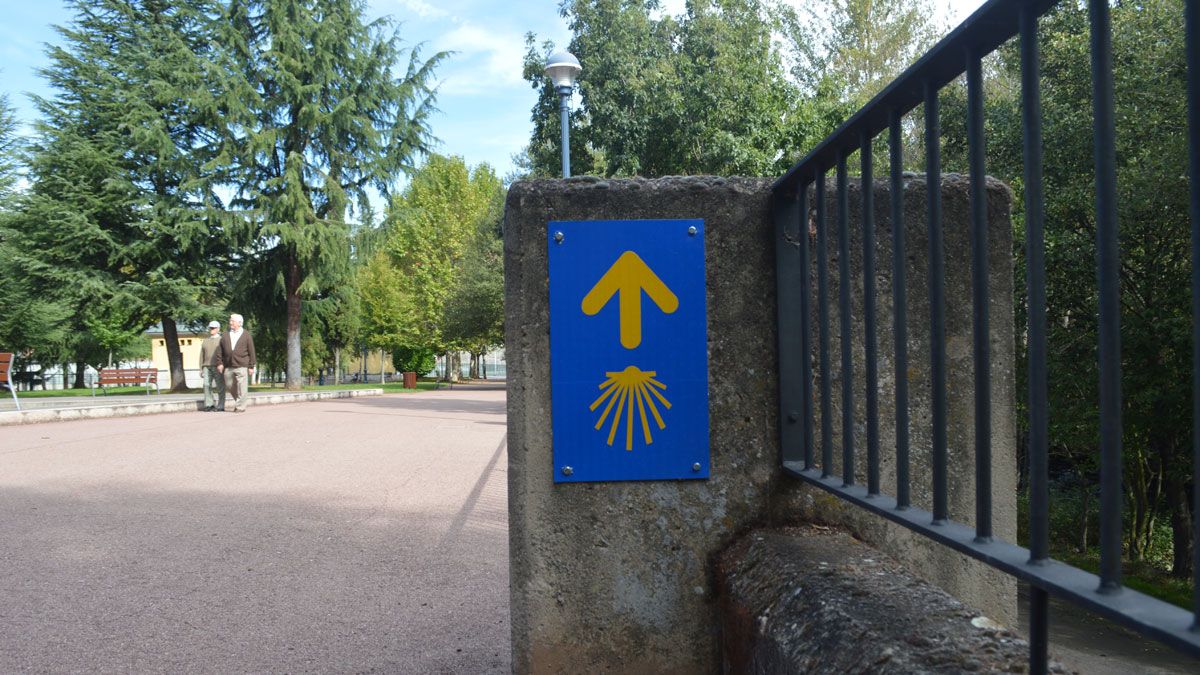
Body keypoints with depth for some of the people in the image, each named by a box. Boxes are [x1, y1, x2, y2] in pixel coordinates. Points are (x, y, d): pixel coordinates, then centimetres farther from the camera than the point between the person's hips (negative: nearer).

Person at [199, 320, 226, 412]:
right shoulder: (205, 341, 19)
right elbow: (202, 356, 18)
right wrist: (201, 369, 10)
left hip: (218, 367, -4)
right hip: (207, 367, 4)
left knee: (220, 387, -4)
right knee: (207, 386, -7)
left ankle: (220, 406, 0)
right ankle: (208, 405, -4)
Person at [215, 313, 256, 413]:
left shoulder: (246, 335, 5)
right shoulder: (225, 335, 12)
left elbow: (251, 352, 3)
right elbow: (219, 351, 11)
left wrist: (251, 366, -2)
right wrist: (219, 363, 1)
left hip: (242, 366, -4)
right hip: (228, 367, 4)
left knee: (242, 387, -6)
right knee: (229, 386, 9)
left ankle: (240, 406, 0)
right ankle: (238, 401, 28)